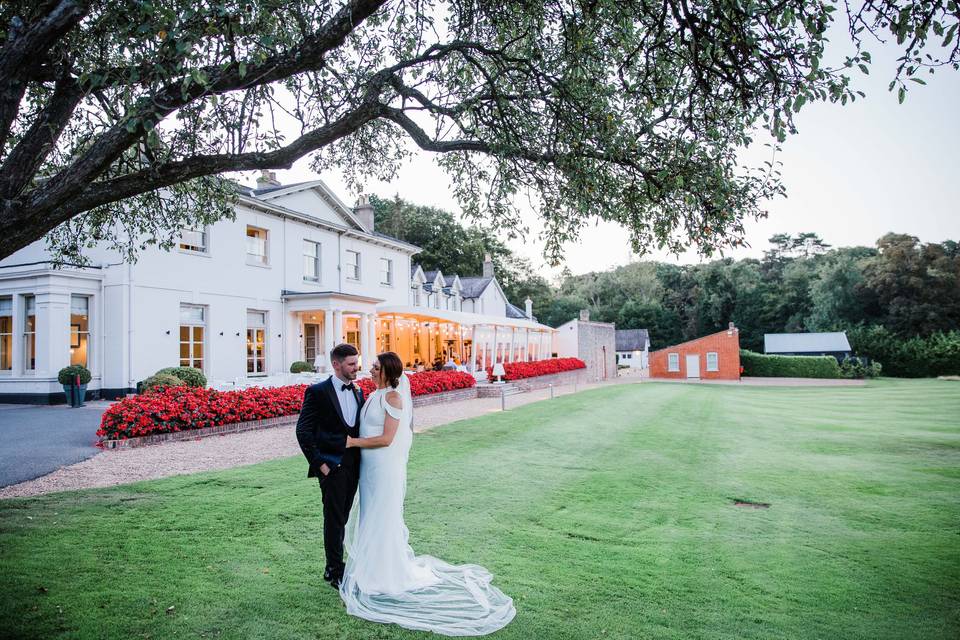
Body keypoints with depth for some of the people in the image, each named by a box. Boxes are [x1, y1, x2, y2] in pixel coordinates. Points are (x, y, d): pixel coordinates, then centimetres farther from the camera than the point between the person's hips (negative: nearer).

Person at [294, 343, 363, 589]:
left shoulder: (358, 391, 10)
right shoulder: (317, 392, -9)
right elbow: (303, 431, -10)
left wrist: (361, 460, 6)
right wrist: (318, 463, -14)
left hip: (353, 465, 6)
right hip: (332, 465, -6)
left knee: (341, 518, 15)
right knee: (334, 519, 2)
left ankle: (332, 566, 29)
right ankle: (335, 571, 16)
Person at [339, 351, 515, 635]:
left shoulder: (393, 397, -19)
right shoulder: (376, 394, 6)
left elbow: (386, 439, -22)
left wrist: (353, 442, -16)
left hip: (385, 468, -9)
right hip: (371, 466, 9)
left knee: (382, 519, 4)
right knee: (370, 517, 19)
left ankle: (387, 577, 21)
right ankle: (373, 567, 35)